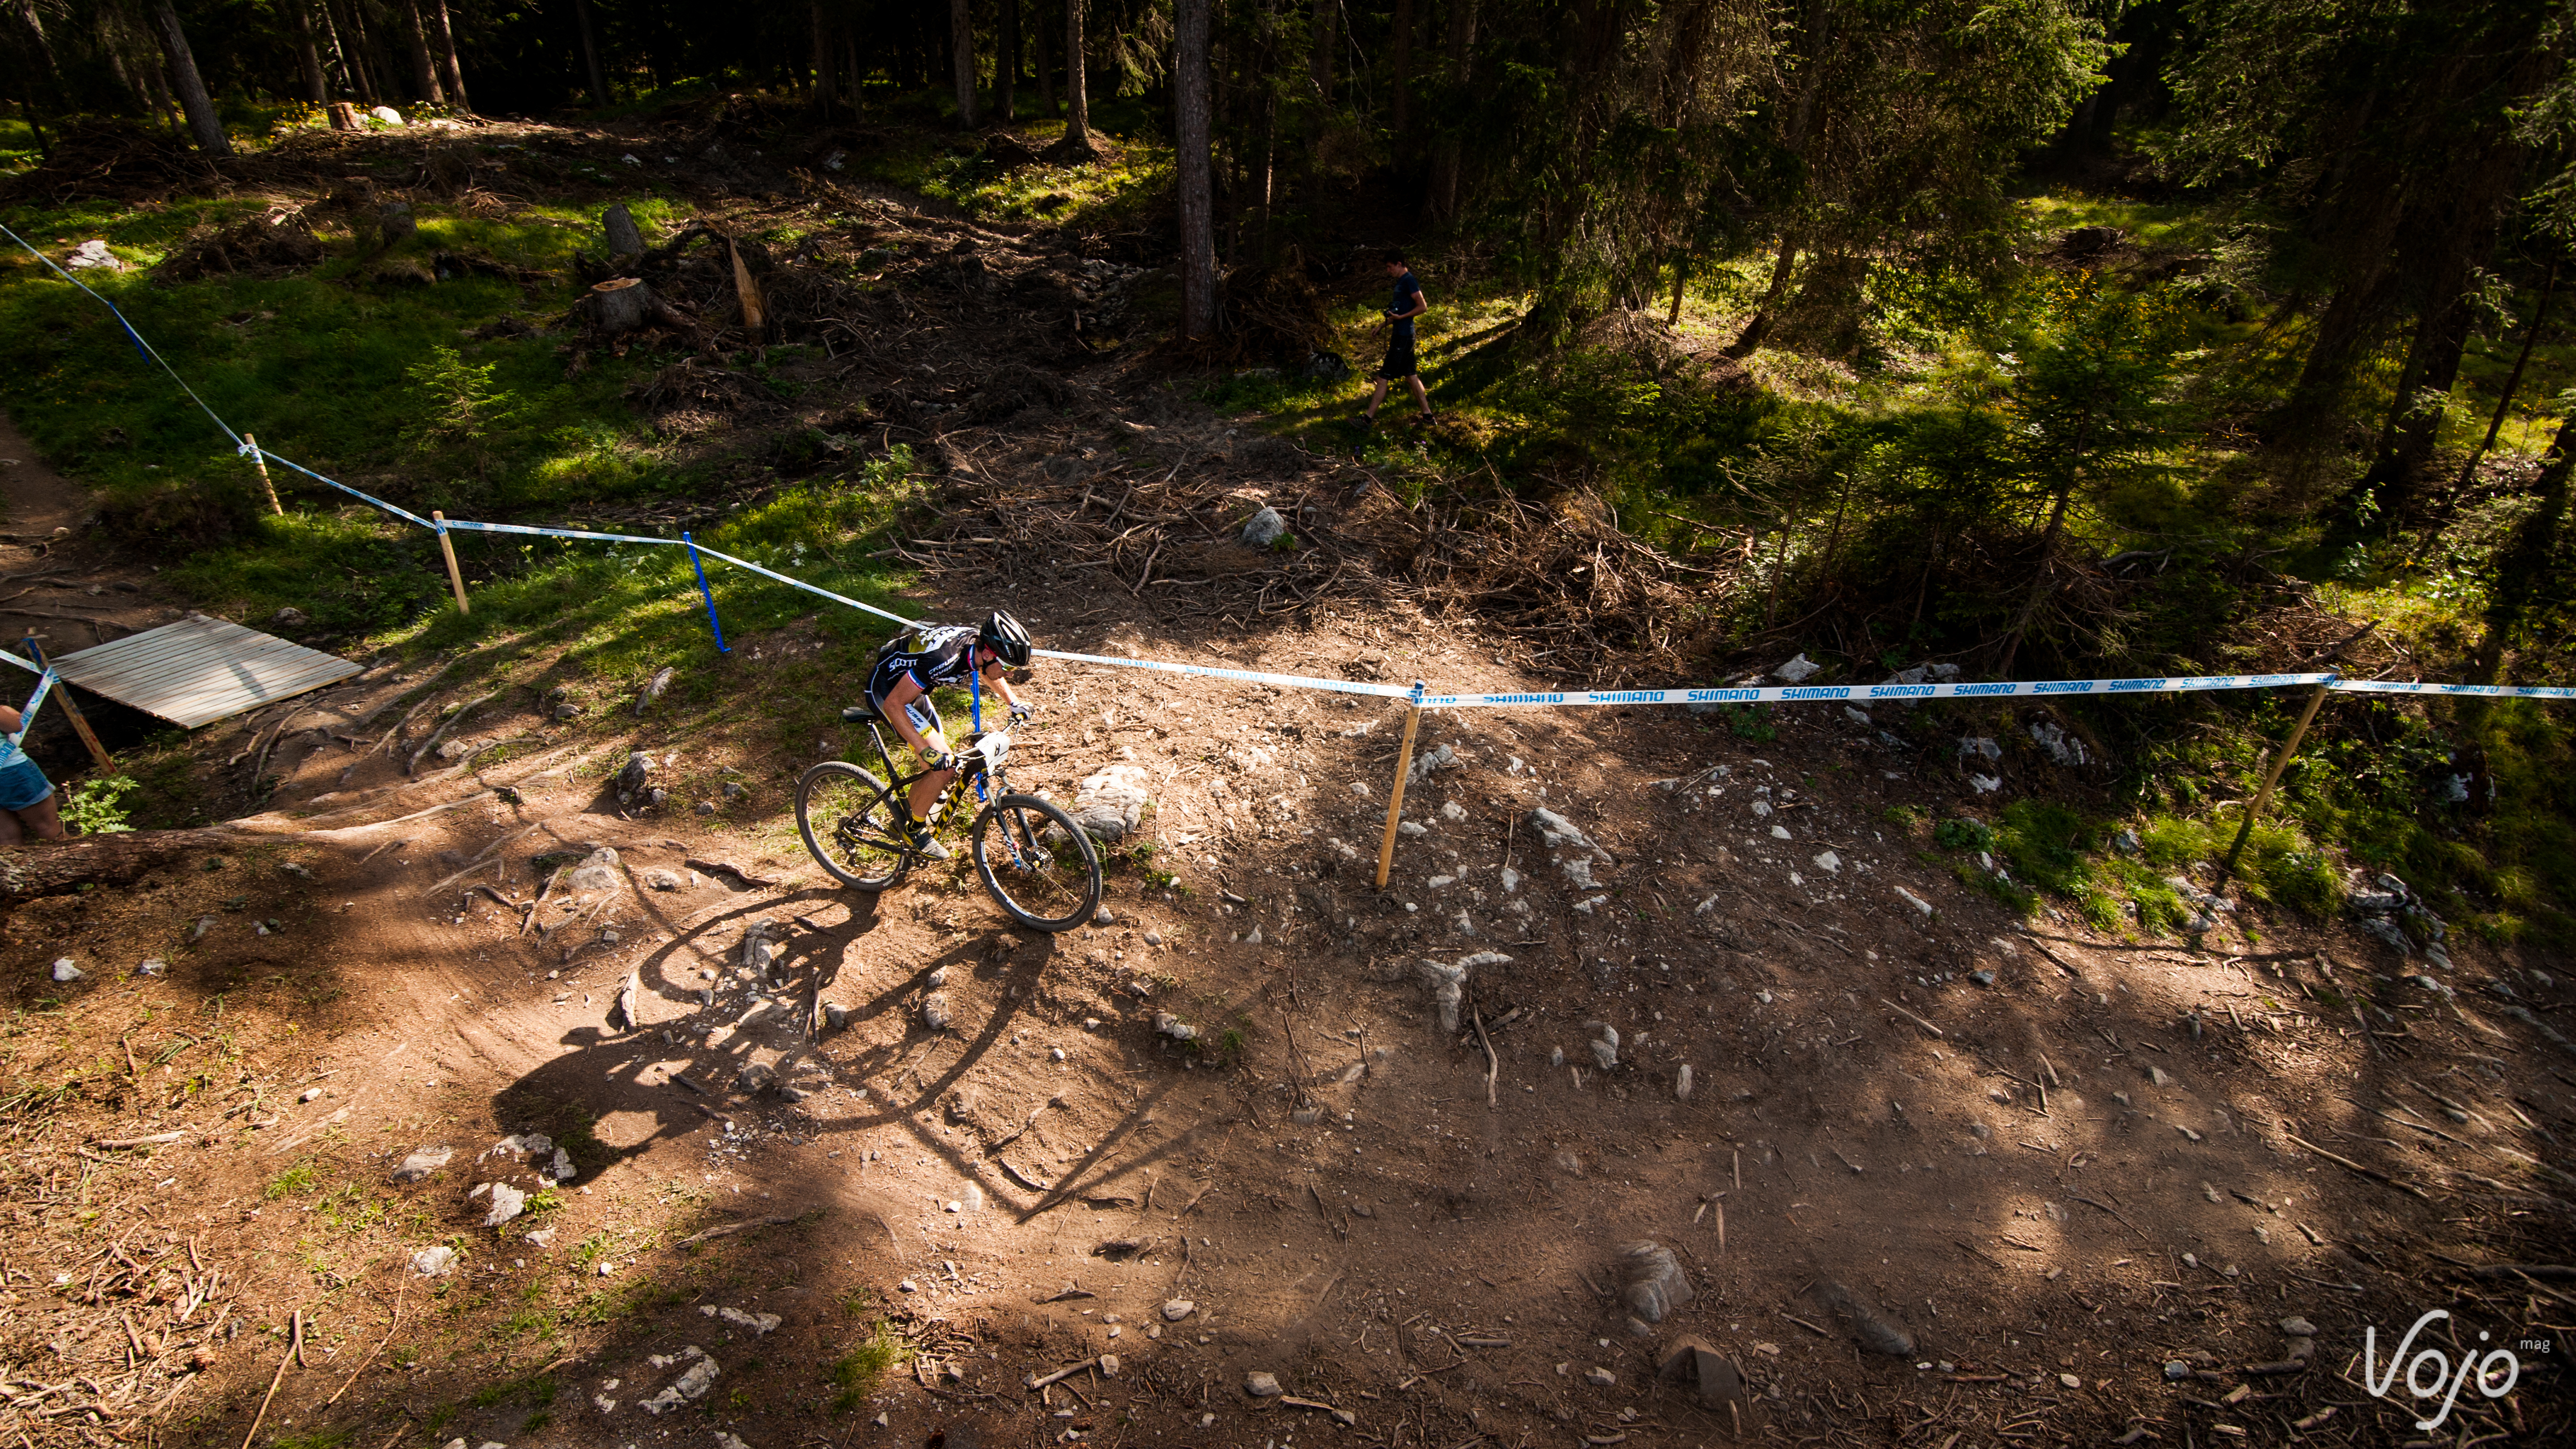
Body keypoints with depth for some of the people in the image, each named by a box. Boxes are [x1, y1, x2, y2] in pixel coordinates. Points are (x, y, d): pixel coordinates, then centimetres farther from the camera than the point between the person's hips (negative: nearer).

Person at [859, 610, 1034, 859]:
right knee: (943, 768, -15)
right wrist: (926, 751, -34)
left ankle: (907, 813, 36)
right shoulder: (944, 658, -38)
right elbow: (893, 704, -32)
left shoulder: (978, 641, -14)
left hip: (910, 684, 8)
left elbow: (989, 674, 14)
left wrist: (1013, 702, 4)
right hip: (887, 691, -8)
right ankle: (914, 829, 6)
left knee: (942, 759, 13)